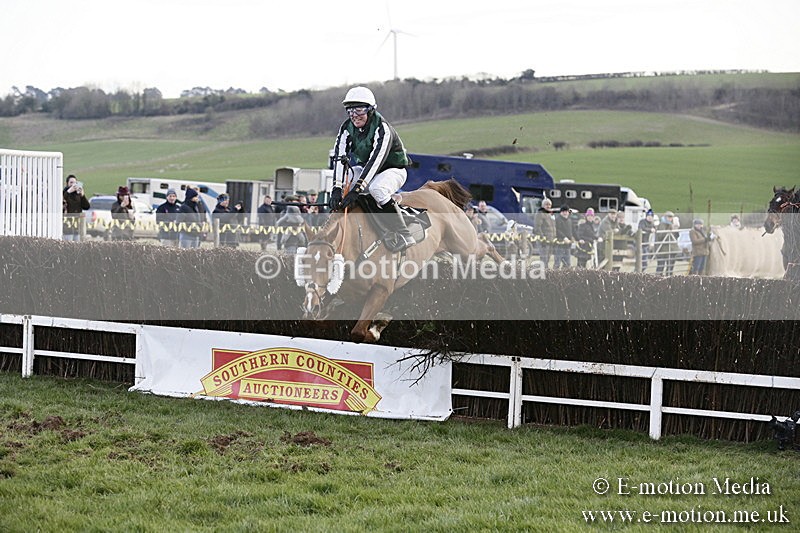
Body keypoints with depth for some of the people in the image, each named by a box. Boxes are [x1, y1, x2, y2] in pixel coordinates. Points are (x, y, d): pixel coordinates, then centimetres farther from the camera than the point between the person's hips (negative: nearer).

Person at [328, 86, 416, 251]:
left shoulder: (382, 128, -27)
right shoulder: (347, 128, -10)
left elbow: (375, 160, -35)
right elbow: (339, 157, -20)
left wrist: (356, 189, -43)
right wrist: (336, 189, -33)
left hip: (393, 170, -7)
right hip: (364, 168, 7)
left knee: (377, 188, -36)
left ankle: (404, 236, -31)